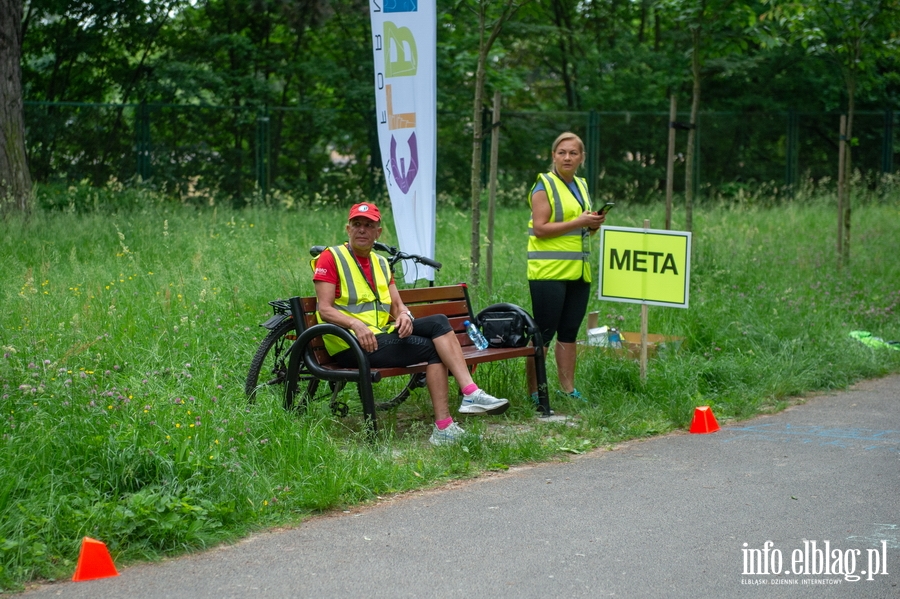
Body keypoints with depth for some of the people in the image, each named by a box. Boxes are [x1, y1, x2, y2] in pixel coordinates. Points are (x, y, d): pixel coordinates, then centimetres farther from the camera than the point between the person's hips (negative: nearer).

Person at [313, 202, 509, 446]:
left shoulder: (380, 263, 21)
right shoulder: (331, 258, -1)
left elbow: (397, 304, 15)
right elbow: (325, 309, -10)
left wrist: (404, 315, -10)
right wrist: (355, 323, -27)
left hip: (383, 334, 7)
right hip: (350, 344, -7)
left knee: (438, 322, -17)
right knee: (434, 348, -20)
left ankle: (471, 393, -28)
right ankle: (443, 426, -24)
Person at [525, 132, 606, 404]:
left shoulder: (581, 186, 17)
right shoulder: (544, 186, -5)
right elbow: (540, 228, -15)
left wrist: (594, 224, 4)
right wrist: (579, 222, -18)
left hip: (578, 270, 7)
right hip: (549, 271, -7)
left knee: (569, 332, 9)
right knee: (544, 333, -6)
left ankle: (568, 388, 15)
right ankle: (533, 391, -2)